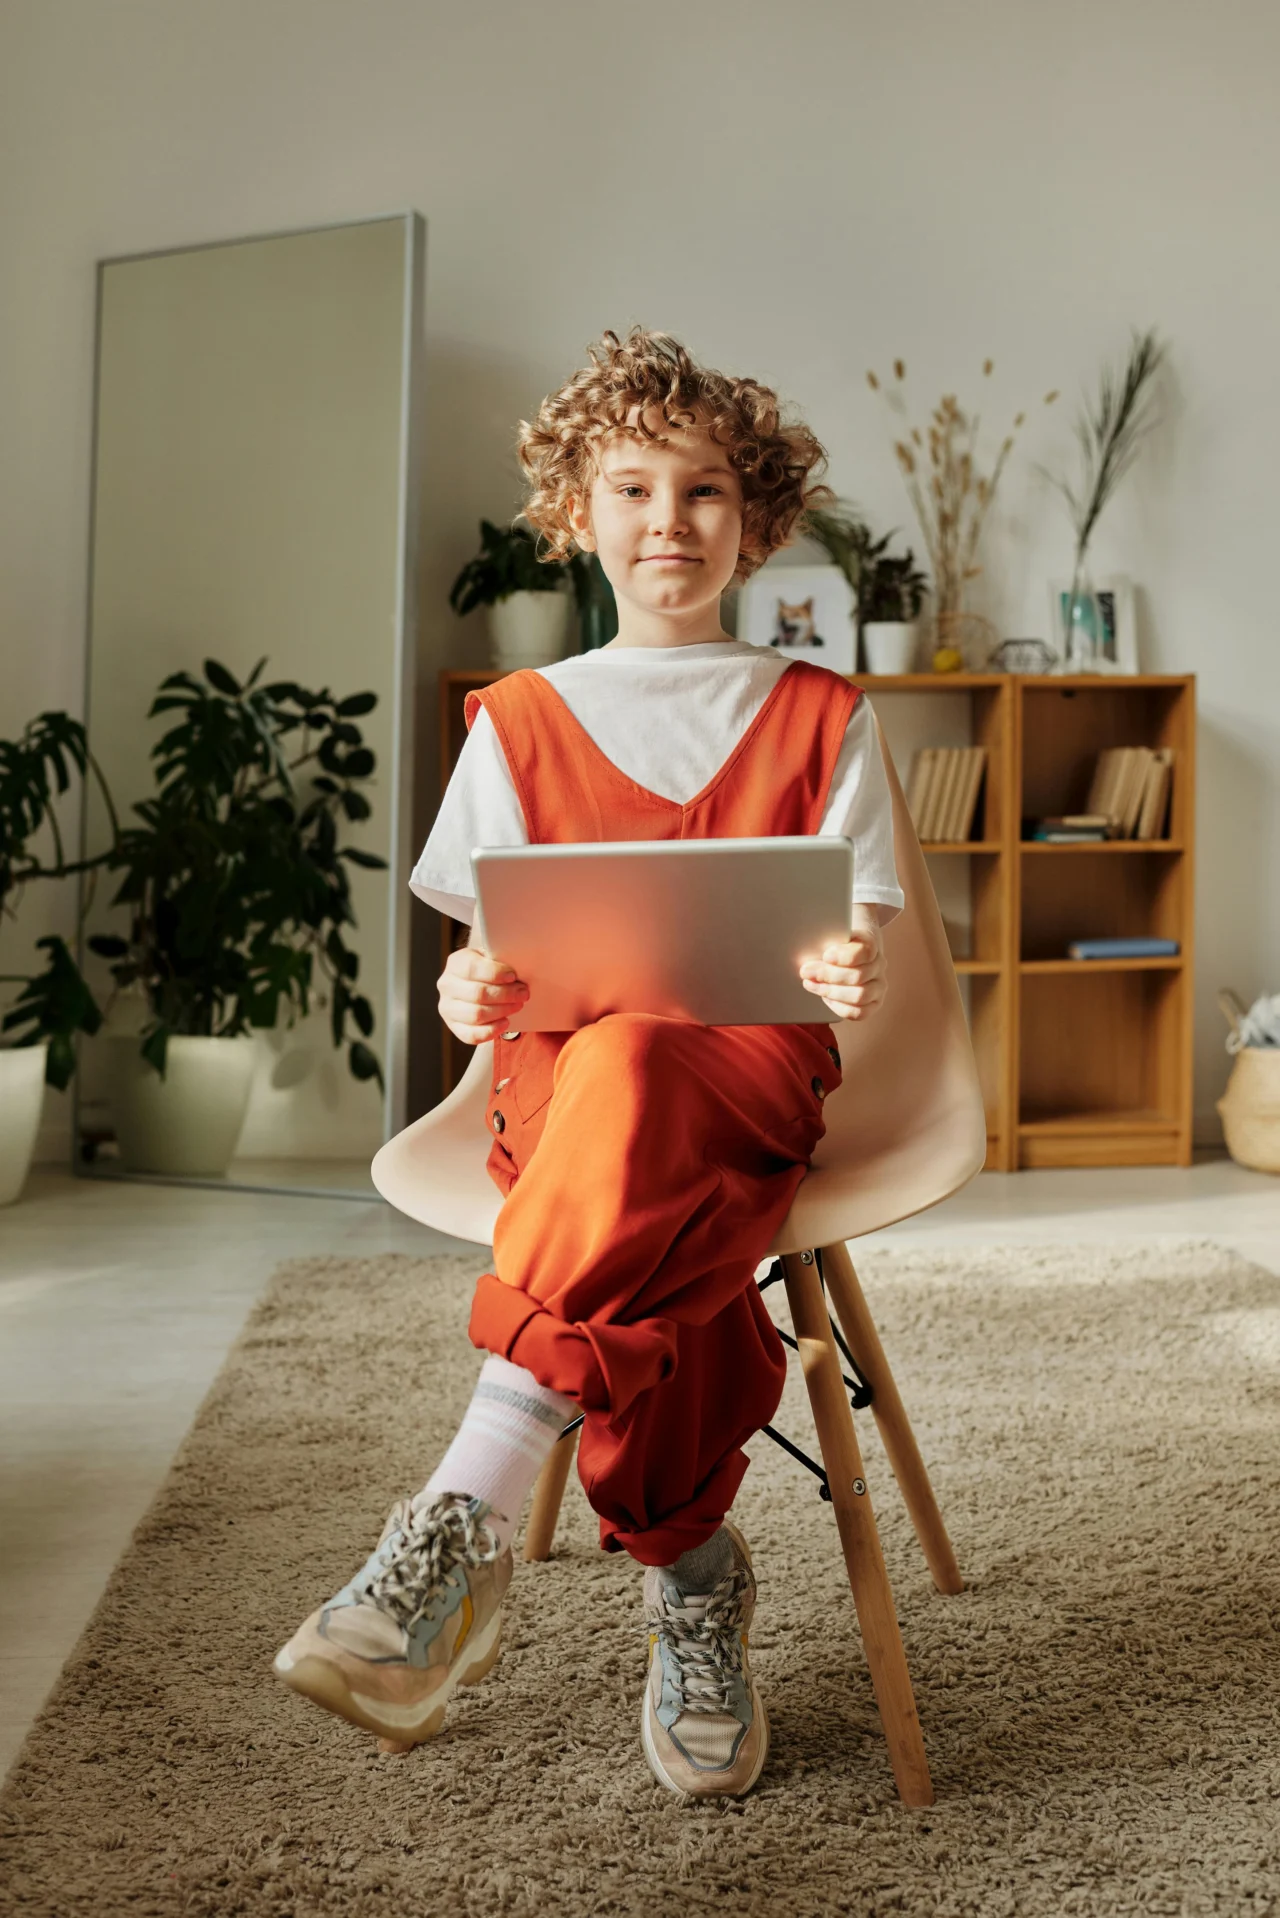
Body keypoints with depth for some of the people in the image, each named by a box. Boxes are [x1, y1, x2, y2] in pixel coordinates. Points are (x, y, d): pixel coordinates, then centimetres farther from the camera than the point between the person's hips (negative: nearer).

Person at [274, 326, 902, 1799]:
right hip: (562, 1067, 1)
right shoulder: (521, 723, 15)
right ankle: (691, 1571, -19)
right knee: (664, 1236, -36)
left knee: (632, 1071, -39)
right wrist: (471, 995, -14)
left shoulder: (818, 718, 12)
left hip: (753, 1064, -1)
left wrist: (853, 981, -19)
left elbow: (855, 964, 7)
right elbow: (496, 954, 11)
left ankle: (463, 1523, -41)